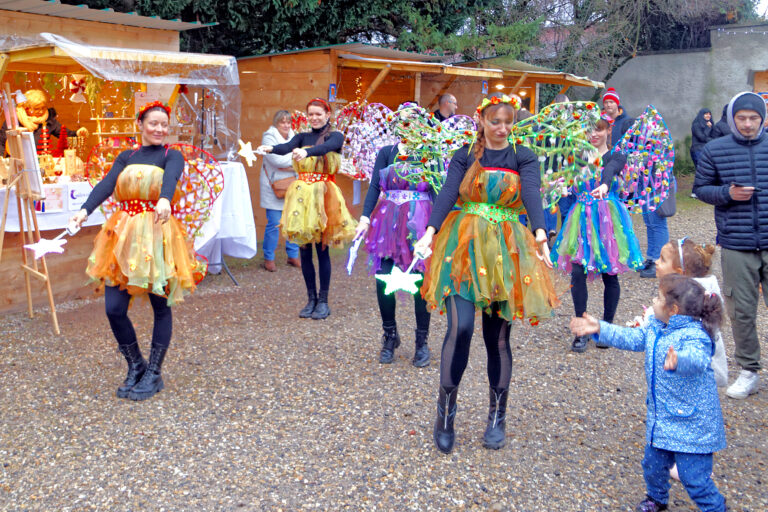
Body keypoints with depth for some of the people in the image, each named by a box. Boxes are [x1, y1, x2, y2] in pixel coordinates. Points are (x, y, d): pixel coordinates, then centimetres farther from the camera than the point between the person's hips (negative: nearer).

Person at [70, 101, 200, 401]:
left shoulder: (171, 156, 5)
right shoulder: (126, 157, 14)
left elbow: (171, 178, -19)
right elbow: (107, 184, -3)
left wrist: (164, 200, -41)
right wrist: (85, 209, -22)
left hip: (159, 234, -3)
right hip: (123, 233, 3)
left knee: (161, 306, 3)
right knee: (114, 308, -1)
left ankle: (153, 375, 19)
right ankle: (135, 367, 21)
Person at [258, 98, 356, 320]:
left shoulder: (335, 137, 2)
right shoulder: (302, 137, 12)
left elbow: (326, 147, -21)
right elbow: (288, 147, -10)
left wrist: (306, 152, -42)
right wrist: (270, 149, -32)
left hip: (323, 194, -3)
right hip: (302, 193, 4)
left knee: (322, 249, -1)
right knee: (304, 250, 5)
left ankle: (323, 301, 8)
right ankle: (311, 299, 17)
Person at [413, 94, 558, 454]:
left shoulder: (523, 157, 7)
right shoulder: (465, 156, 7)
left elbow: (532, 194, -12)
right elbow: (447, 194, -9)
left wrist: (540, 234, -31)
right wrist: (430, 232, -27)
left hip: (506, 249, 1)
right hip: (464, 247, -1)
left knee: (498, 336, 4)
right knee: (460, 327, -15)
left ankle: (497, 417, 21)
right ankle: (445, 412, 3)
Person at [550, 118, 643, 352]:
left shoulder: (615, 156, 1)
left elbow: (611, 170, -23)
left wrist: (605, 185, -43)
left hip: (606, 216, -2)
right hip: (581, 217, 3)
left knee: (609, 274, 3)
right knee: (577, 273, -7)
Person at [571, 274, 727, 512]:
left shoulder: (694, 335, -24)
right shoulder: (655, 327, 2)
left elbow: (697, 359, -43)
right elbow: (631, 338, 15)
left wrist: (678, 360, -65)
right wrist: (600, 329, 12)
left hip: (692, 422, -8)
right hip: (661, 417, 8)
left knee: (693, 476, -1)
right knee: (653, 464, 21)